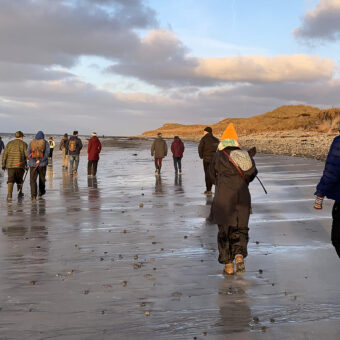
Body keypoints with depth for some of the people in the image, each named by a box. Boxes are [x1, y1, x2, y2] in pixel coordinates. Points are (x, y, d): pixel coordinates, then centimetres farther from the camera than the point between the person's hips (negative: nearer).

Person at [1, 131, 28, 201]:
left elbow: (5, 154, 6)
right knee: (19, 179, 17)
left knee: (10, 180, -2)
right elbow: (27, 155, -4)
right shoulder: (24, 144, 2)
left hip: (10, 164, 1)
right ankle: (19, 193, 30)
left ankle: (9, 195, -21)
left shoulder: (9, 143, 10)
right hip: (20, 165, -1)